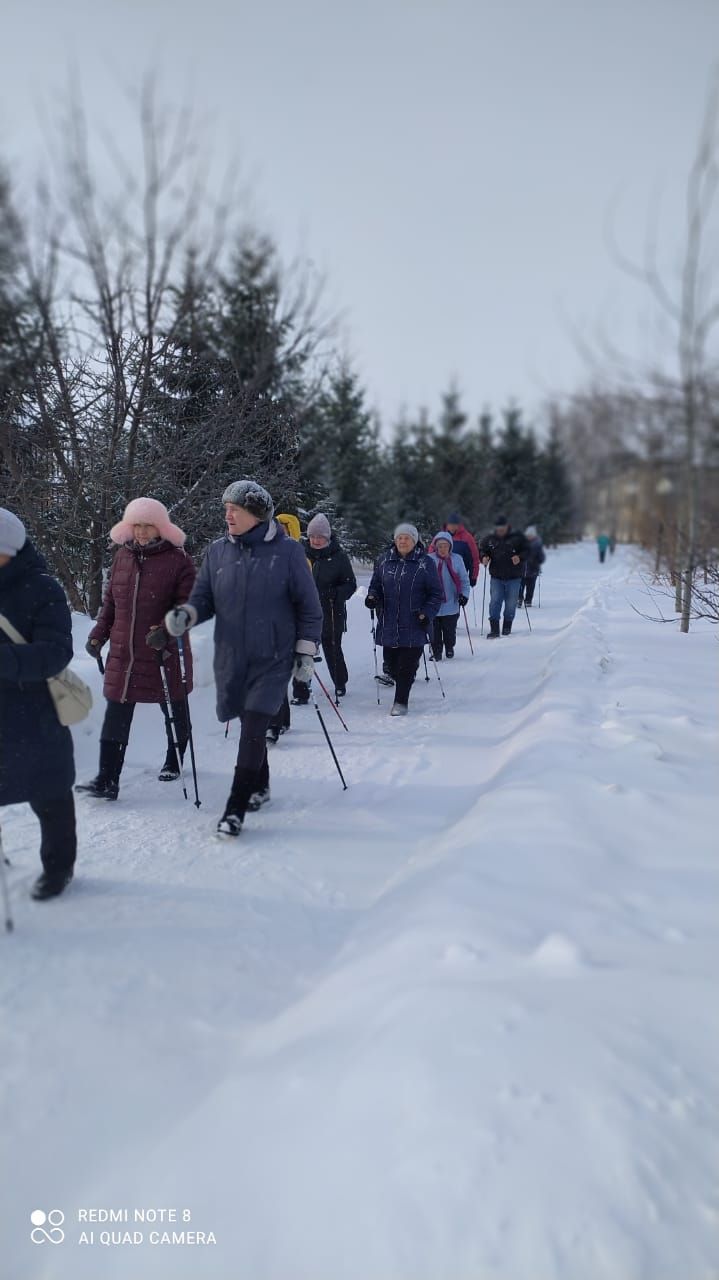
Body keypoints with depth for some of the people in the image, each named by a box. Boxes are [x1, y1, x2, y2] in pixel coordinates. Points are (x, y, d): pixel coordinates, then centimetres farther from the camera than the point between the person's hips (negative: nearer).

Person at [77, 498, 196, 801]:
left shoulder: (178, 560, -8)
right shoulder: (123, 556, 8)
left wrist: (166, 629, -28)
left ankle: (173, 762, 37)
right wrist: (98, 635, 12)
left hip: (164, 652, -3)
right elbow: (110, 600, 16)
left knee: (173, 708, 14)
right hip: (123, 651, 4)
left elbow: (187, 603, -13)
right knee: (116, 716, -1)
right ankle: (107, 780, 0)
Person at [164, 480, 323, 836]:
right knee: (250, 727, 15)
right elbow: (204, 598, 6)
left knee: (253, 729, -10)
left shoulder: (286, 550, -7)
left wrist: (305, 653, -3)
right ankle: (259, 786, 36)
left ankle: (236, 809, -5)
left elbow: (308, 606, -1)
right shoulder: (218, 550, 3)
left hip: (273, 659, -4)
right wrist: (185, 614, -16)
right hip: (231, 658, 4)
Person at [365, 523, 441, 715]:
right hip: (388, 624, 3)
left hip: (414, 625, -3)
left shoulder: (425, 563, 0)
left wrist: (427, 614, -9)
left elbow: (436, 593, 2)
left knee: (407, 664, -4)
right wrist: (372, 597, -4)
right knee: (391, 662, 7)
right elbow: (375, 584, 18)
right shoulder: (384, 562, 9)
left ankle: (401, 702, 3)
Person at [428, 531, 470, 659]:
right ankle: (436, 652, 20)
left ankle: (449, 649, 33)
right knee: (435, 631, 4)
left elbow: (464, 580, 7)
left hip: (451, 604, 1)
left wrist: (464, 594, -4)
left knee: (450, 630, 9)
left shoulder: (457, 559, 1)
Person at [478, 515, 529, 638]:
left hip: (514, 577, -1)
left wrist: (520, 557, -18)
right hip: (496, 577, 1)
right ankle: (494, 629, -6)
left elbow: (527, 550, 1)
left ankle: (507, 627, 23)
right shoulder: (490, 539, 3)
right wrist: (484, 557, -7)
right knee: (495, 601, -8)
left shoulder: (517, 537, -3)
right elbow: (481, 550, 15)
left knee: (511, 603, 6)